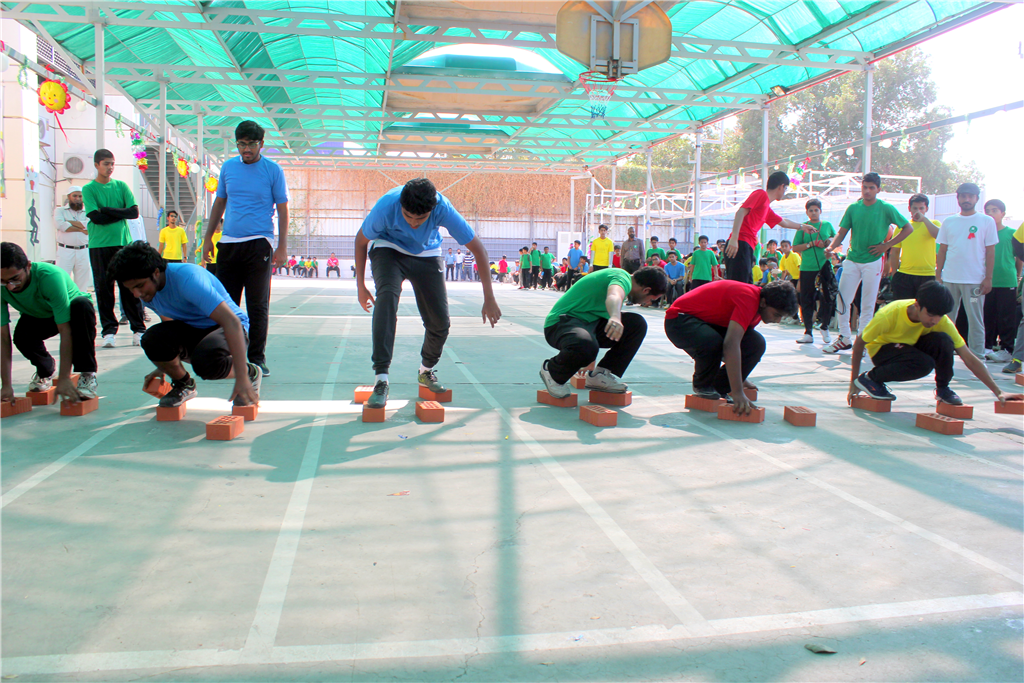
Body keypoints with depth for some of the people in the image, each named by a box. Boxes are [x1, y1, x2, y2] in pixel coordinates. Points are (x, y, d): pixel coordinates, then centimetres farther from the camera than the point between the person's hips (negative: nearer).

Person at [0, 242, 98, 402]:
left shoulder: (50, 276, -39)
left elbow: (65, 331, -40)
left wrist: (64, 379, -43)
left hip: (72, 313, -3)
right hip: (37, 317, 3)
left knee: (81, 305, -38)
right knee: (21, 336, -30)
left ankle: (87, 375, -25)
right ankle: (46, 370, 7)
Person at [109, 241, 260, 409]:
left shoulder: (187, 278, -30)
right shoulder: (147, 288, -6)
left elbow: (232, 321, -37)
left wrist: (242, 378, -41)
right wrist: (164, 364, 16)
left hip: (226, 329, -6)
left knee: (205, 361, -37)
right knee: (152, 339, -24)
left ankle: (251, 373, -4)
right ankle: (183, 384, 5)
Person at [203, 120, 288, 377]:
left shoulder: (273, 170, 0)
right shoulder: (228, 167, 11)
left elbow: (282, 209, 1)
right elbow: (219, 203, 18)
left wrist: (282, 247, -5)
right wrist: (208, 237, 14)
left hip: (259, 243, -4)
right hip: (229, 243, 4)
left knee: (258, 305, -2)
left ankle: (257, 359, 6)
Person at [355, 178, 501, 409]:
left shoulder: (443, 209, -33)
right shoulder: (386, 206, -34)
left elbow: (477, 248, -24)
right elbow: (361, 240, -14)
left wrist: (489, 298, -23)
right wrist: (360, 285, -9)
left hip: (427, 254, 2)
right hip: (388, 249, -2)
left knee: (440, 321, -3)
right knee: (387, 296, -31)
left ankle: (426, 371, 28)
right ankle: (381, 380, -30)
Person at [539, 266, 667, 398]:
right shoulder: (623, 277, -14)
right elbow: (614, 297, -41)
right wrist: (615, 317, -62)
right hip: (561, 322, -10)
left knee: (637, 324, -4)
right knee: (586, 346, -43)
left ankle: (601, 375, 1)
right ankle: (551, 370, -10)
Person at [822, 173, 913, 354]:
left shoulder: (886, 208, -3)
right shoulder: (853, 208, 5)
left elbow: (908, 229, 2)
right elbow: (842, 232, 5)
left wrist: (886, 245, -5)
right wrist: (831, 246, -14)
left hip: (873, 262, -3)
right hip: (852, 260, 3)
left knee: (867, 304, 2)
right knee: (843, 299, -1)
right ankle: (844, 337, 11)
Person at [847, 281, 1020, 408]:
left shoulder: (942, 321, -21)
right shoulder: (888, 315, -33)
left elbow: (969, 358, -19)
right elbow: (859, 342, -21)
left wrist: (998, 392, -24)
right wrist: (853, 382, -19)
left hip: (911, 346, 4)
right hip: (882, 348, -4)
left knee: (943, 341, -29)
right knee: (924, 364, -35)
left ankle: (943, 388, -3)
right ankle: (869, 378, -12)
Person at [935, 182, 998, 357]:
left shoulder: (987, 221, 2)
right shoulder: (948, 222, 10)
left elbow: (990, 252, 1)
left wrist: (988, 278, -6)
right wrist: (938, 275, 6)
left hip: (974, 280, -3)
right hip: (949, 279, 3)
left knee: (976, 320, 0)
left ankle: (977, 356, 7)